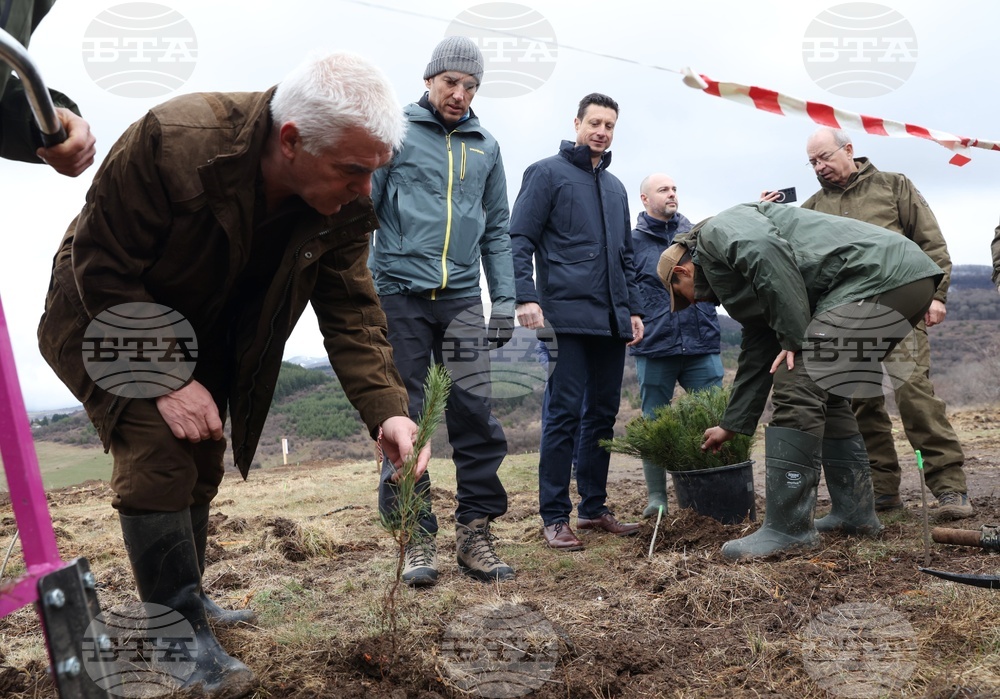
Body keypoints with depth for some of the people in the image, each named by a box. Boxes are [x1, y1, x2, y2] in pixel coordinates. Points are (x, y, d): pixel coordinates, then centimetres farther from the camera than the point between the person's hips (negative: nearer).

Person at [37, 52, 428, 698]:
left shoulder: (344, 205, -21)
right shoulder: (171, 142, -36)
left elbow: (351, 311, -19)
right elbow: (102, 268, -28)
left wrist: (387, 410, -33)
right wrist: (166, 381, -29)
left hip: (202, 335, 6)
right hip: (106, 317, -5)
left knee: (201, 463, 12)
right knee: (157, 458, -18)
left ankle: (185, 600, 32)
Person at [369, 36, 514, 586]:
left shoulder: (485, 147, 16)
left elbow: (497, 230, 17)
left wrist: (505, 299, 8)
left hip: (462, 299, 3)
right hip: (399, 293, -2)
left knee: (474, 413, -4)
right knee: (404, 417, 0)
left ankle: (475, 531, 6)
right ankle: (416, 536, 8)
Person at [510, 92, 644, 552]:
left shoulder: (615, 187, 22)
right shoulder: (548, 173, 2)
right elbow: (519, 239, -6)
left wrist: (633, 309, 18)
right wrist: (526, 297, -18)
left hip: (611, 321, 7)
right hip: (567, 317, -7)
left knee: (603, 415, 10)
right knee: (563, 416, -6)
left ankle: (593, 507, 20)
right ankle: (554, 517, 2)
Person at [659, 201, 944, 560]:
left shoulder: (717, 230, 2)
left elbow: (768, 251, -19)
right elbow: (756, 358, 31)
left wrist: (794, 339, -13)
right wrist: (731, 426, 39)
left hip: (877, 275, -11)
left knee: (797, 390, -11)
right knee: (825, 393, 19)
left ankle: (787, 528, -6)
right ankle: (855, 512, 24)